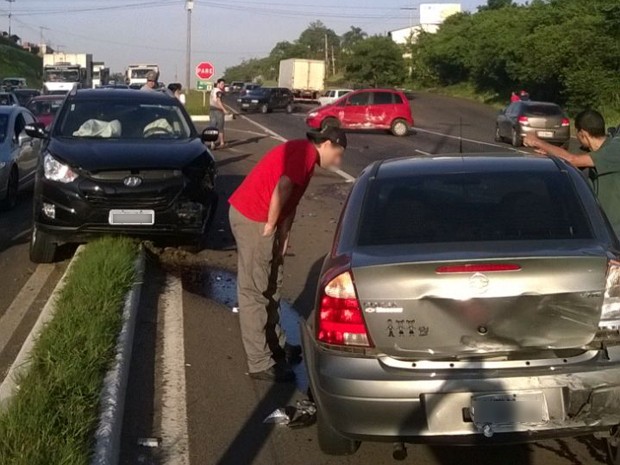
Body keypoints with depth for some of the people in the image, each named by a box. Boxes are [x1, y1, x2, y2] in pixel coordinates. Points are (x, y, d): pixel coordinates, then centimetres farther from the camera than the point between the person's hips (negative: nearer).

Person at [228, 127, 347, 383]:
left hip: (260, 218, 10)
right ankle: (260, 364, -2)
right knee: (254, 291, -6)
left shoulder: (302, 153, 18)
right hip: (252, 218, -10)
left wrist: (283, 237, 10)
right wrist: (269, 226, -15)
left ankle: (275, 344, 33)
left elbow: (290, 200, 17)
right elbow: (282, 188, -25)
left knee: (272, 284, 19)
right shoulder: (306, 152, -13)